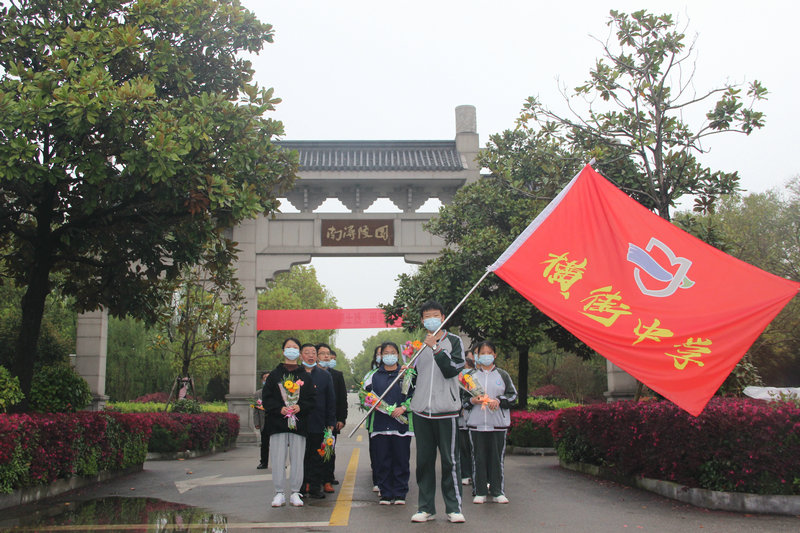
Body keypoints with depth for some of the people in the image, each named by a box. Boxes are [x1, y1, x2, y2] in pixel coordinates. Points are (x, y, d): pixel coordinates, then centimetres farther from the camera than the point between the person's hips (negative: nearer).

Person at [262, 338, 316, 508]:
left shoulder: (305, 376, 11)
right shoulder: (274, 375, 9)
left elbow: (312, 399, 8)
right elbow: (266, 398, 4)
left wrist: (300, 407, -11)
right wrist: (279, 409, -12)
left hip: (299, 423, 1)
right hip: (278, 423, 0)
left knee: (297, 459, 2)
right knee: (278, 460, -1)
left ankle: (295, 493, 12)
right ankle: (280, 493, 9)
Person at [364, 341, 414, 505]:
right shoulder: (374, 375, 14)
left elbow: (414, 395, 3)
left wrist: (403, 407, -11)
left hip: (401, 423, -1)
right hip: (379, 423, 1)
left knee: (401, 460, 0)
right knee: (382, 461, 1)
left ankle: (400, 494, 9)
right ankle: (386, 494, 10)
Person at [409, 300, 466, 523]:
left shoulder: (454, 341, 3)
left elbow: (452, 370, -11)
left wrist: (436, 348, -18)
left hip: (446, 410, -4)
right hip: (421, 411, 4)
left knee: (449, 460, -3)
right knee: (424, 460, 7)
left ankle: (454, 507, 6)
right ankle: (426, 507, 15)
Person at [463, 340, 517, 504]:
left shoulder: (502, 375, 8)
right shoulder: (471, 375, 9)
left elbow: (513, 395, 6)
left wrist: (499, 400, -11)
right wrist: (472, 401, -10)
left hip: (498, 423, 0)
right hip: (476, 423, 0)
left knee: (497, 457, 2)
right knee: (479, 457, 2)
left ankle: (498, 492, 11)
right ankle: (480, 492, 10)